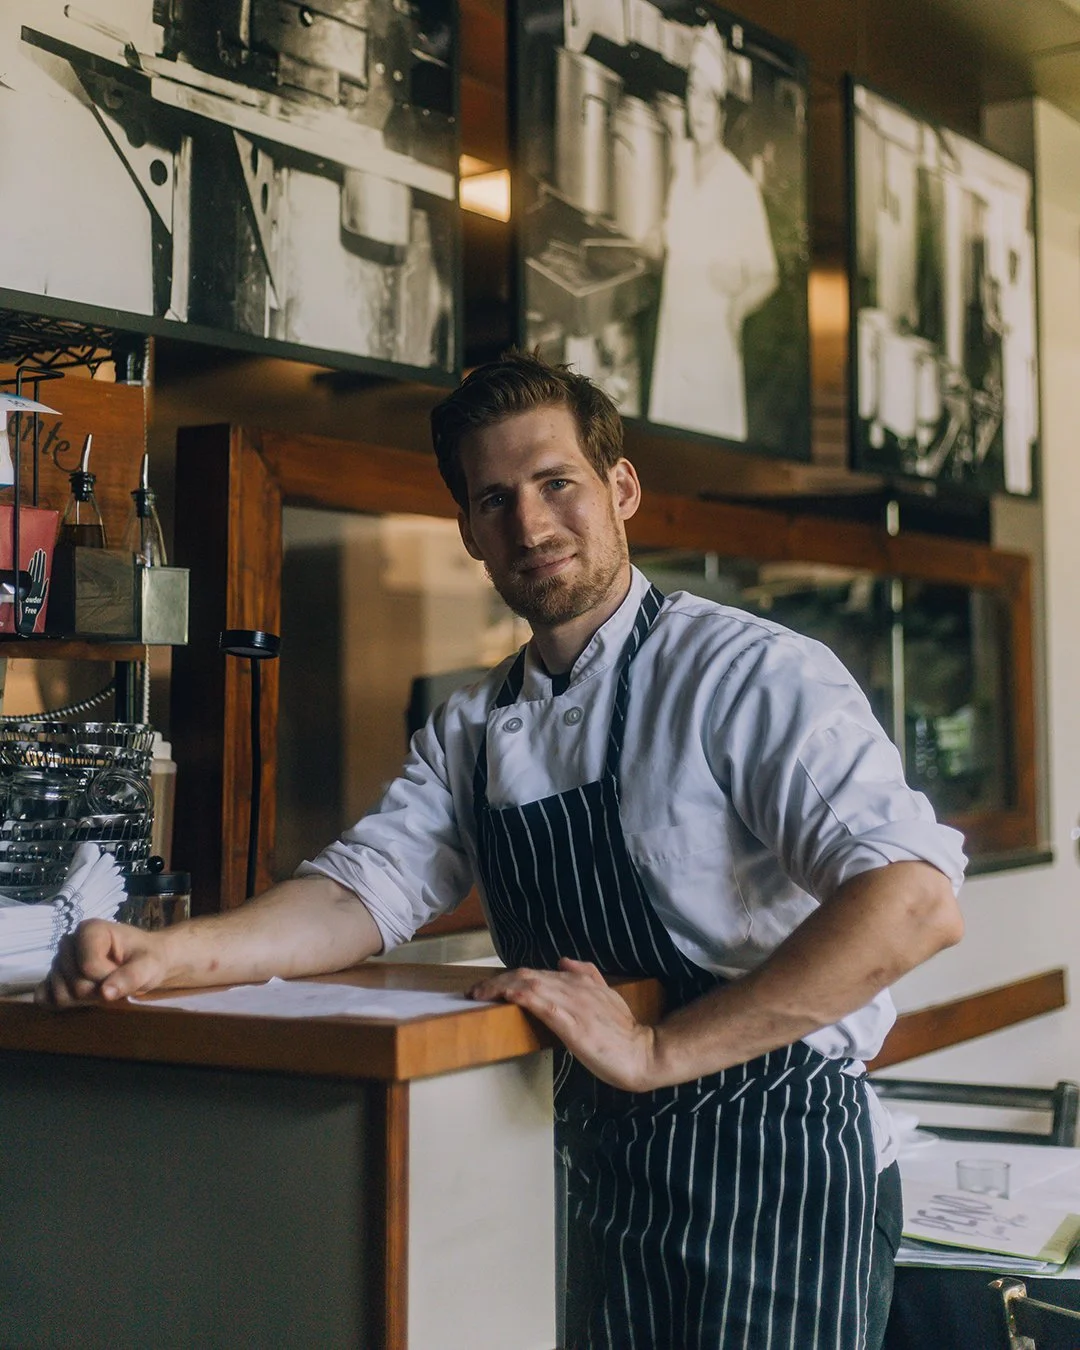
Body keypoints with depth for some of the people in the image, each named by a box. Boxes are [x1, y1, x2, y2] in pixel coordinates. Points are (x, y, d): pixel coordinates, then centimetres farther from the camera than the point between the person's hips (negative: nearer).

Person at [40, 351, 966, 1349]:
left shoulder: (751, 675, -15)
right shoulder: (472, 730, 9)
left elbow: (915, 902, -26)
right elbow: (366, 892, 2)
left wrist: (655, 1051, -27)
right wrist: (166, 956, -17)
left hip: (769, 1164, -6)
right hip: (600, 1163, 6)